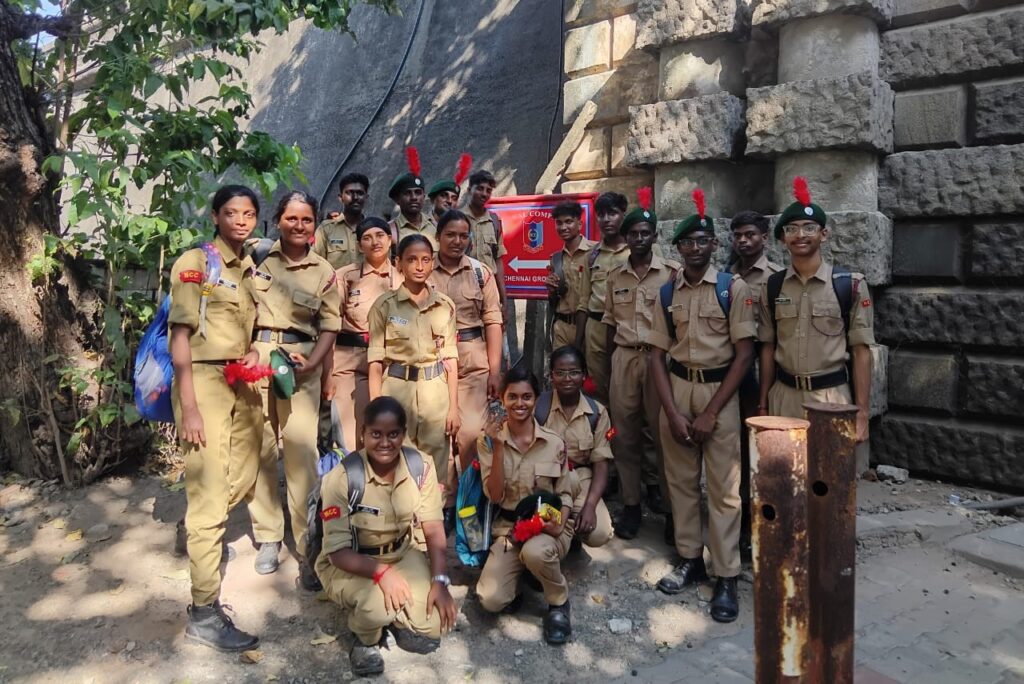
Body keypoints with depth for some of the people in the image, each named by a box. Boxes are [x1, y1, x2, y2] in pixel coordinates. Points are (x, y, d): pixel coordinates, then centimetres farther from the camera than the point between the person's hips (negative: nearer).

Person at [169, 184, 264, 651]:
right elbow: (180, 335, -12)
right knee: (211, 497, -7)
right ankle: (204, 614, 2)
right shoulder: (195, 262, -7)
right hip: (204, 381, -7)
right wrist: (188, 406, -18)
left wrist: (254, 353, 6)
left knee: (243, 481, 17)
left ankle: (201, 526, 46)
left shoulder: (249, 269, 14)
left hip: (241, 383, 8)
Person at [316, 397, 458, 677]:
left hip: (402, 555, 3)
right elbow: (337, 551, -22)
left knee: (429, 631, -13)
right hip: (349, 565, -3)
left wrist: (440, 581, -21)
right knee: (378, 603, -33)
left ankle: (394, 618, 20)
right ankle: (365, 638, 3)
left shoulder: (421, 467, -15)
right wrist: (381, 572, -37)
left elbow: (433, 529, -9)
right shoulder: (341, 478, -25)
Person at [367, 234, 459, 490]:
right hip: (397, 389, -2)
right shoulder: (384, 305, -2)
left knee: (435, 475, 7)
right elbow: (375, 361, -3)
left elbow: (450, 359, 7)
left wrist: (453, 407, 3)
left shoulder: (445, 306, 5)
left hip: (436, 392, 2)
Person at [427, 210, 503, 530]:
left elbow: (493, 321, 4)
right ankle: (445, 502, 18)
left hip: (474, 360, 0)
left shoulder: (481, 272, 5)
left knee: (471, 432, -3)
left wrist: (495, 369, -1)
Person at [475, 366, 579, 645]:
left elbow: (565, 493, 3)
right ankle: (522, 571, 13)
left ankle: (559, 603, -4)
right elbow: (494, 495, -11)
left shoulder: (554, 442, -4)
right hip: (508, 527, 1)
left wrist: (559, 522, -19)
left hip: (548, 524, 0)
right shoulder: (488, 440, -3)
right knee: (491, 600, -22)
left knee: (535, 551, -37)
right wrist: (498, 446, -21)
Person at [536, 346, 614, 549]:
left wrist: (589, 506, -18)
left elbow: (601, 465, -2)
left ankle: (572, 532, 13)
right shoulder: (538, 405, -7)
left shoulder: (597, 412, -2)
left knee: (599, 533, -22)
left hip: (581, 481, 1)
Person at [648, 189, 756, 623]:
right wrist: (673, 413, -6)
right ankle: (689, 559, 24)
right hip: (676, 389, 4)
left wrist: (710, 413, -11)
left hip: (718, 390, -3)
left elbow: (744, 354, -8)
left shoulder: (733, 288, -4)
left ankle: (726, 577, 9)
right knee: (681, 479, 10)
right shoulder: (667, 293, 6)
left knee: (724, 485, 0)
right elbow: (657, 355, 4)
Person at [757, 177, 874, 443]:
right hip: (783, 396, 3)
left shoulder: (851, 285, -3)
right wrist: (763, 404, 8)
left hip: (831, 397, -2)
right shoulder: (771, 287, 5)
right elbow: (768, 348, 9)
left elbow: (861, 352, -3)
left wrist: (861, 412, -7)